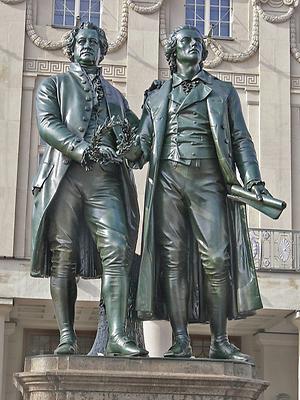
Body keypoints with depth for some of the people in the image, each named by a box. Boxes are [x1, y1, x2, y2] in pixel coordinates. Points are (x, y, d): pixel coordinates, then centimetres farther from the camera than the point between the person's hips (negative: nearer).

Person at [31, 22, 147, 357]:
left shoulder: (113, 94, 30)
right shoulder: (53, 86, 19)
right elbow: (47, 125, 0)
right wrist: (84, 149, -16)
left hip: (106, 180, 2)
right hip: (65, 176, -2)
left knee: (116, 252, -14)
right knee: (63, 259, -6)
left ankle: (116, 337, -21)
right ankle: (66, 338, -3)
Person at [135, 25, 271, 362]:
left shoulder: (223, 92, 19)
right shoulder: (157, 96, 21)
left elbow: (240, 139, 13)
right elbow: (144, 142, 14)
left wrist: (252, 179, -1)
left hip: (208, 179, -1)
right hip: (168, 178, 1)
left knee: (216, 259, -10)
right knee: (173, 258, -4)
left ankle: (219, 342, -4)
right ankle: (180, 341, -2)